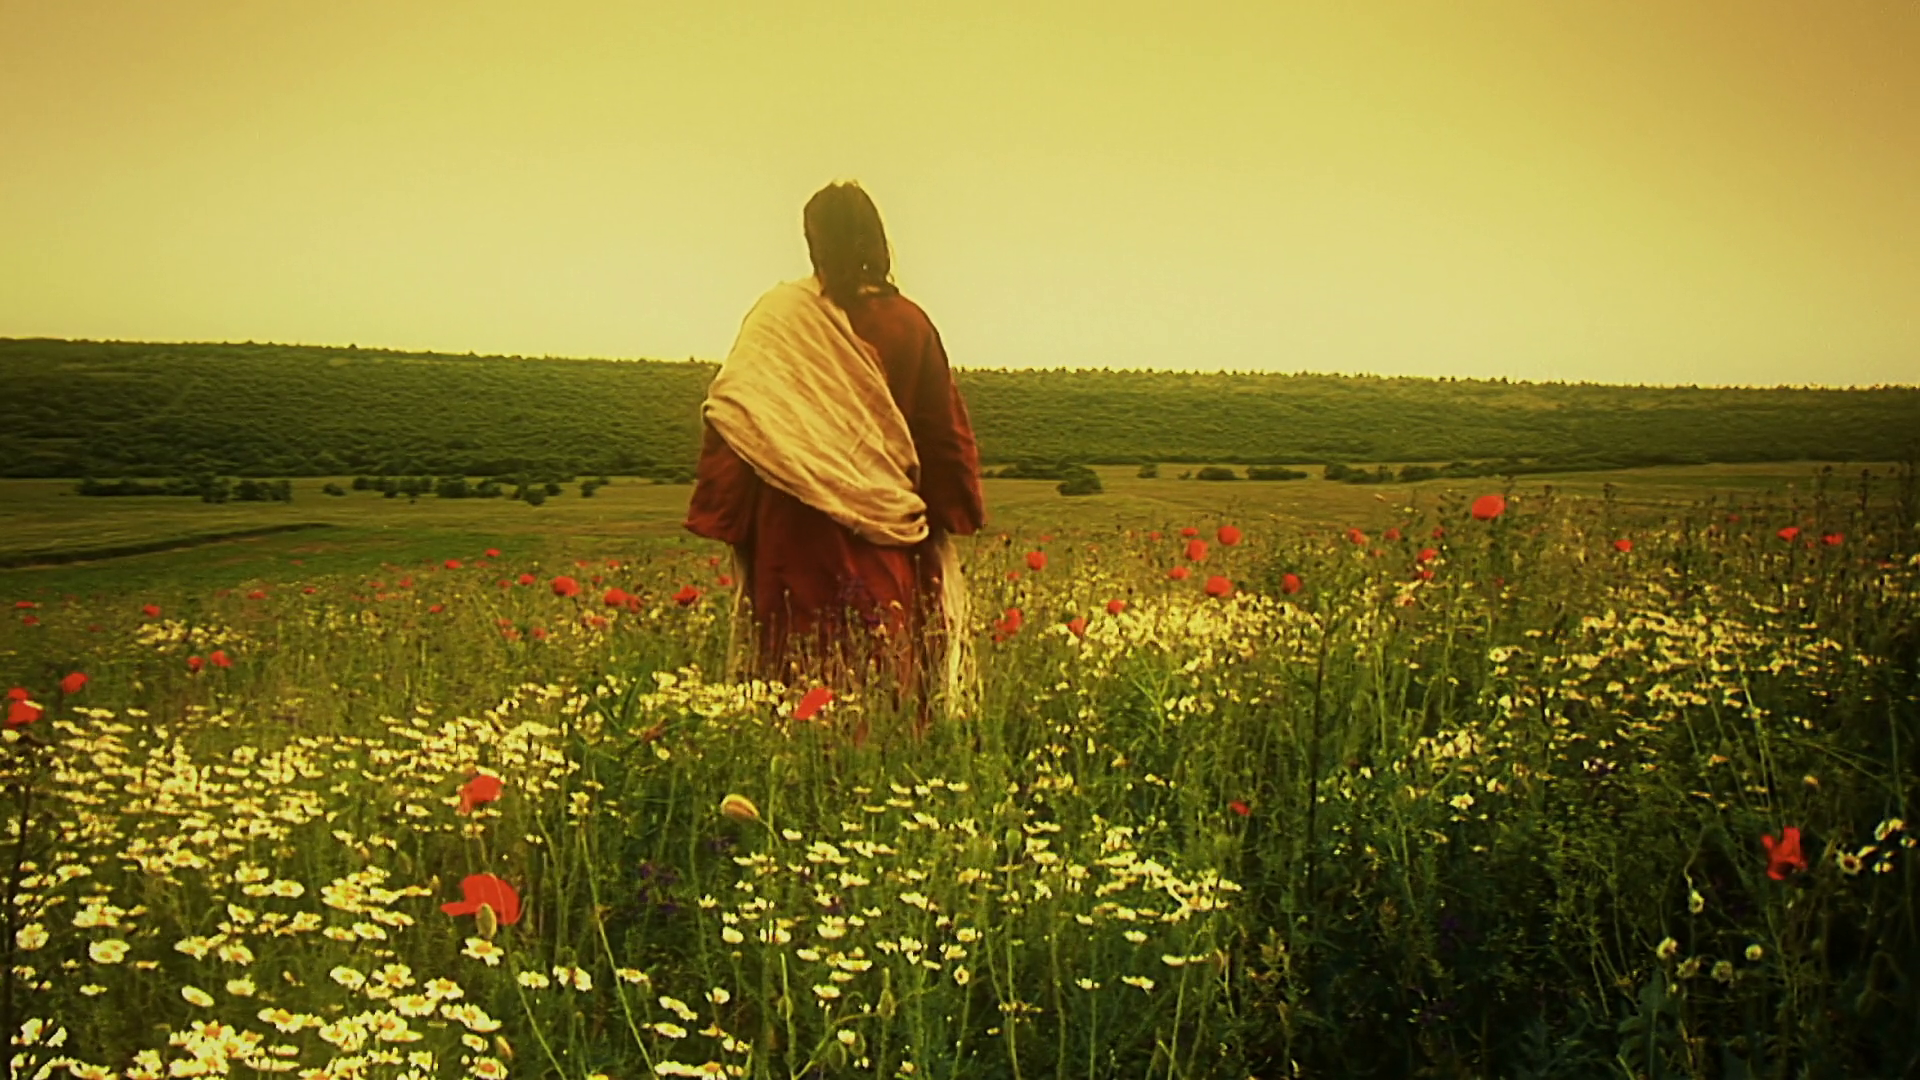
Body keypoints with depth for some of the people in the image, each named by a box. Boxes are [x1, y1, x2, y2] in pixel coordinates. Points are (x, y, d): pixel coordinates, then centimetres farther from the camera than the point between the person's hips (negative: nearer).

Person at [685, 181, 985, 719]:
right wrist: (948, 515, 16)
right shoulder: (909, 324, 0)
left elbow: (734, 418, -7)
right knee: (886, 665, 8)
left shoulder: (778, 316, -5)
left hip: (798, 532, -1)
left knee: (801, 658, 6)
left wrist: (720, 513, -2)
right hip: (885, 533, 2)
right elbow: (945, 432, 5)